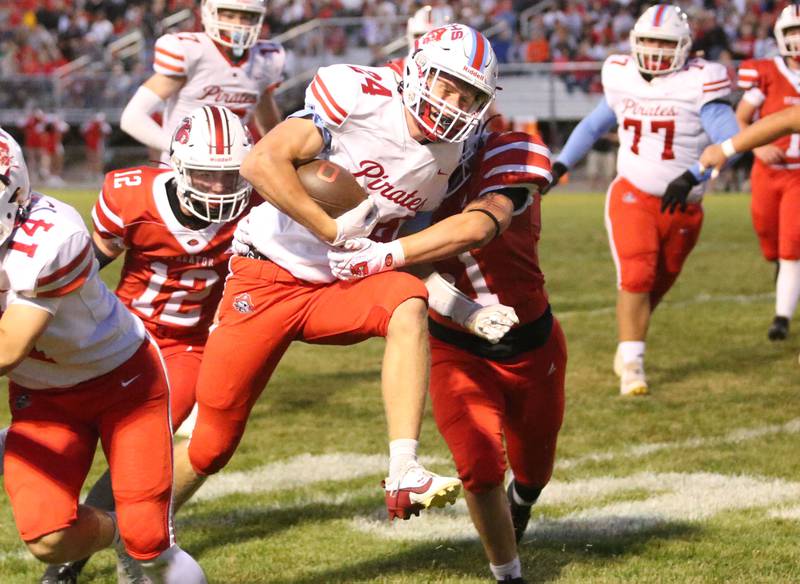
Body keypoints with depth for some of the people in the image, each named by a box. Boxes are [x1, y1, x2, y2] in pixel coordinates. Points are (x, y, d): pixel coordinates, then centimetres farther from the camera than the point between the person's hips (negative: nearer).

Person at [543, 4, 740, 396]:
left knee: (657, 285, 13)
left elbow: (730, 142, -23)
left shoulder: (698, 84, -14)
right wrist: (560, 164, 11)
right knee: (636, 278, -18)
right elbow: (595, 124, 18)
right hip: (632, 197, 0)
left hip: (680, 205, 0)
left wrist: (691, 176, -34)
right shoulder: (623, 78, 0)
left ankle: (628, 349, 36)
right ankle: (632, 365, -16)